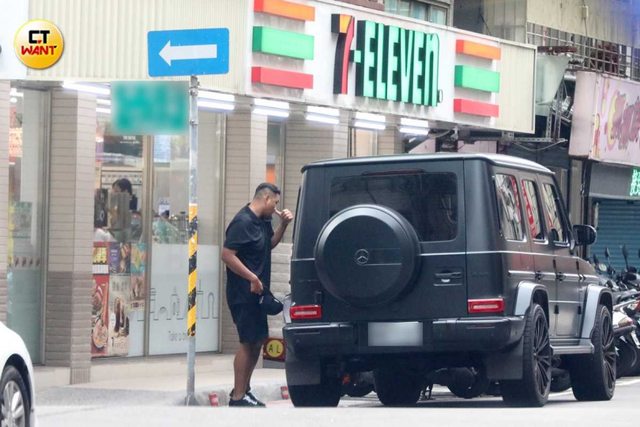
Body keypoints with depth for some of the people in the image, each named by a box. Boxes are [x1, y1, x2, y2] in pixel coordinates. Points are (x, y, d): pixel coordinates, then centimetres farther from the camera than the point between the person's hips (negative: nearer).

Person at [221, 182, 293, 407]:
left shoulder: (262, 221, 11)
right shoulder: (243, 222, -17)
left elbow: (270, 243, 26)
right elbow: (227, 255, -22)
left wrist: (283, 225, 9)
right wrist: (252, 278, -23)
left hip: (256, 293, 10)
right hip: (243, 293, -10)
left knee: (258, 340, 14)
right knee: (248, 342, -7)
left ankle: (243, 390, 24)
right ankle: (238, 397, -4)